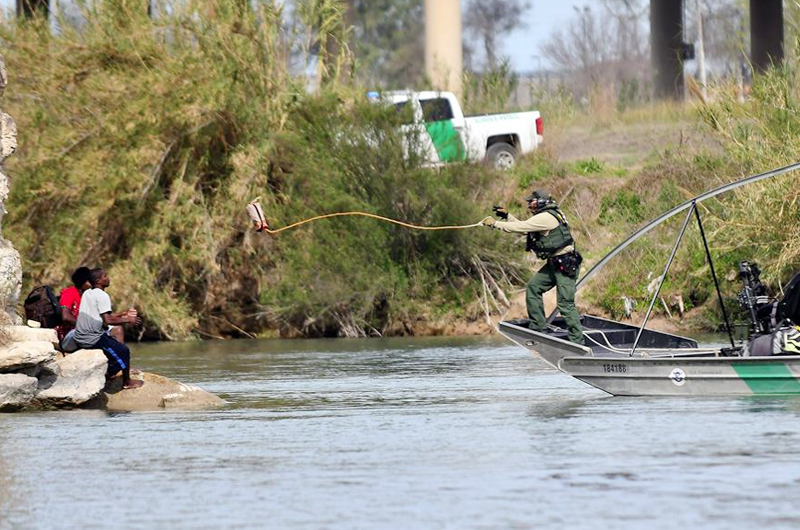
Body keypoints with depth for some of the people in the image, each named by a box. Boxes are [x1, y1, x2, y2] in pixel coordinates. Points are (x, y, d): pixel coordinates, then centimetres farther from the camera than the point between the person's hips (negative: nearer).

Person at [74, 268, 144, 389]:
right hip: (92, 338, -9)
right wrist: (127, 320, -7)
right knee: (123, 351, 2)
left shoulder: (87, 293, 14)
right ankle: (127, 381, 13)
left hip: (80, 337, 9)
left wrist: (123, 314, 24)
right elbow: (107, 321, -20)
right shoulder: (102, 295, -14)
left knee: (114, 347, 26)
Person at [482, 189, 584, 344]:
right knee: (533, 287, 11)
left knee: (565, 304, -11)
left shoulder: (545, 218, -18)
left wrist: (495, 224, -10)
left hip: (566, 265, -11)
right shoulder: (545, 216, 15)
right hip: (554, 264, 11)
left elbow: (521, 227, -18)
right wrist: (507, 216, 13)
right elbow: (523, 228, 22)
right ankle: (538, 327, 14)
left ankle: (577, 341, -9)